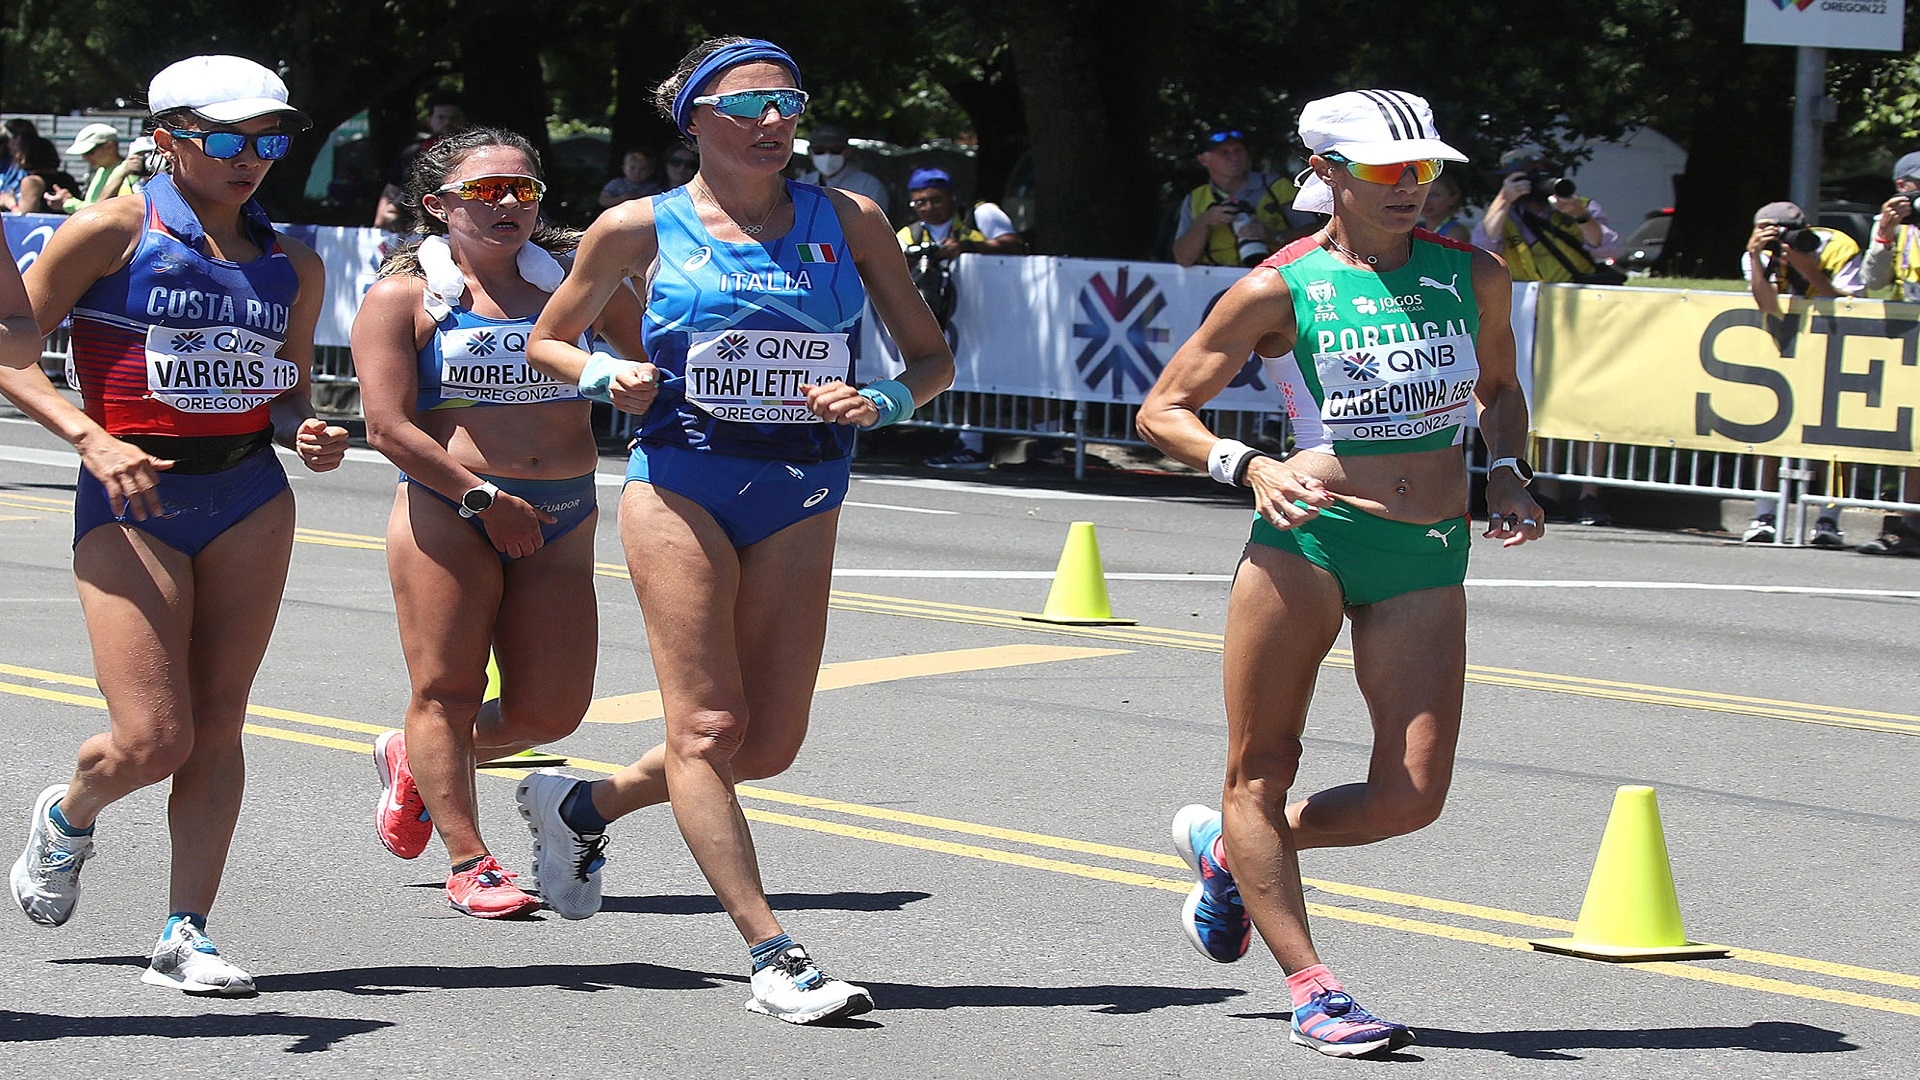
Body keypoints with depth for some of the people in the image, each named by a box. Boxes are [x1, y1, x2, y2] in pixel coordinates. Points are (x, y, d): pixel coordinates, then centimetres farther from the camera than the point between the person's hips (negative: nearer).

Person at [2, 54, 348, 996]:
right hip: (133, 499, -4)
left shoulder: (293, 265, 10)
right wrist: (89, 436, -18)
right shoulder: (112, 233, -5)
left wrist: (308, 434, -2)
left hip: (251, 496, 4)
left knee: (216, 727, 0)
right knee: (153, 739, -9)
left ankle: (185, 935, 7)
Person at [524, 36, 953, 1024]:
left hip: (800, 496, 3)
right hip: (681, 483, -3)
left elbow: (932, 357, 10)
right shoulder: (642, 228, 1)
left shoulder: (848, 222, 6)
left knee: (770, 741, 2)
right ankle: (772, 954, -7)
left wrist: (884, 404, -11)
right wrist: (611, 376, -8)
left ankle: (582, 805, 26)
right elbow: (546, 342, 13)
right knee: (708, 723, -11)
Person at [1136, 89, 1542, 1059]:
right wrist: (1247, 466, -16)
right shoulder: (1280, 289, -3)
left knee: (1411, 795, -4)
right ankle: (1310, 985, 10)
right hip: (1308, 534, -3)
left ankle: (1230, 848, 22)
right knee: (1263, 767, -1)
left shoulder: (1473, 276, 8)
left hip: (1429, 554, 3)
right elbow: (1161, 412, 1)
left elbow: (1498, 388, 27)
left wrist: (1505, 471, 9)